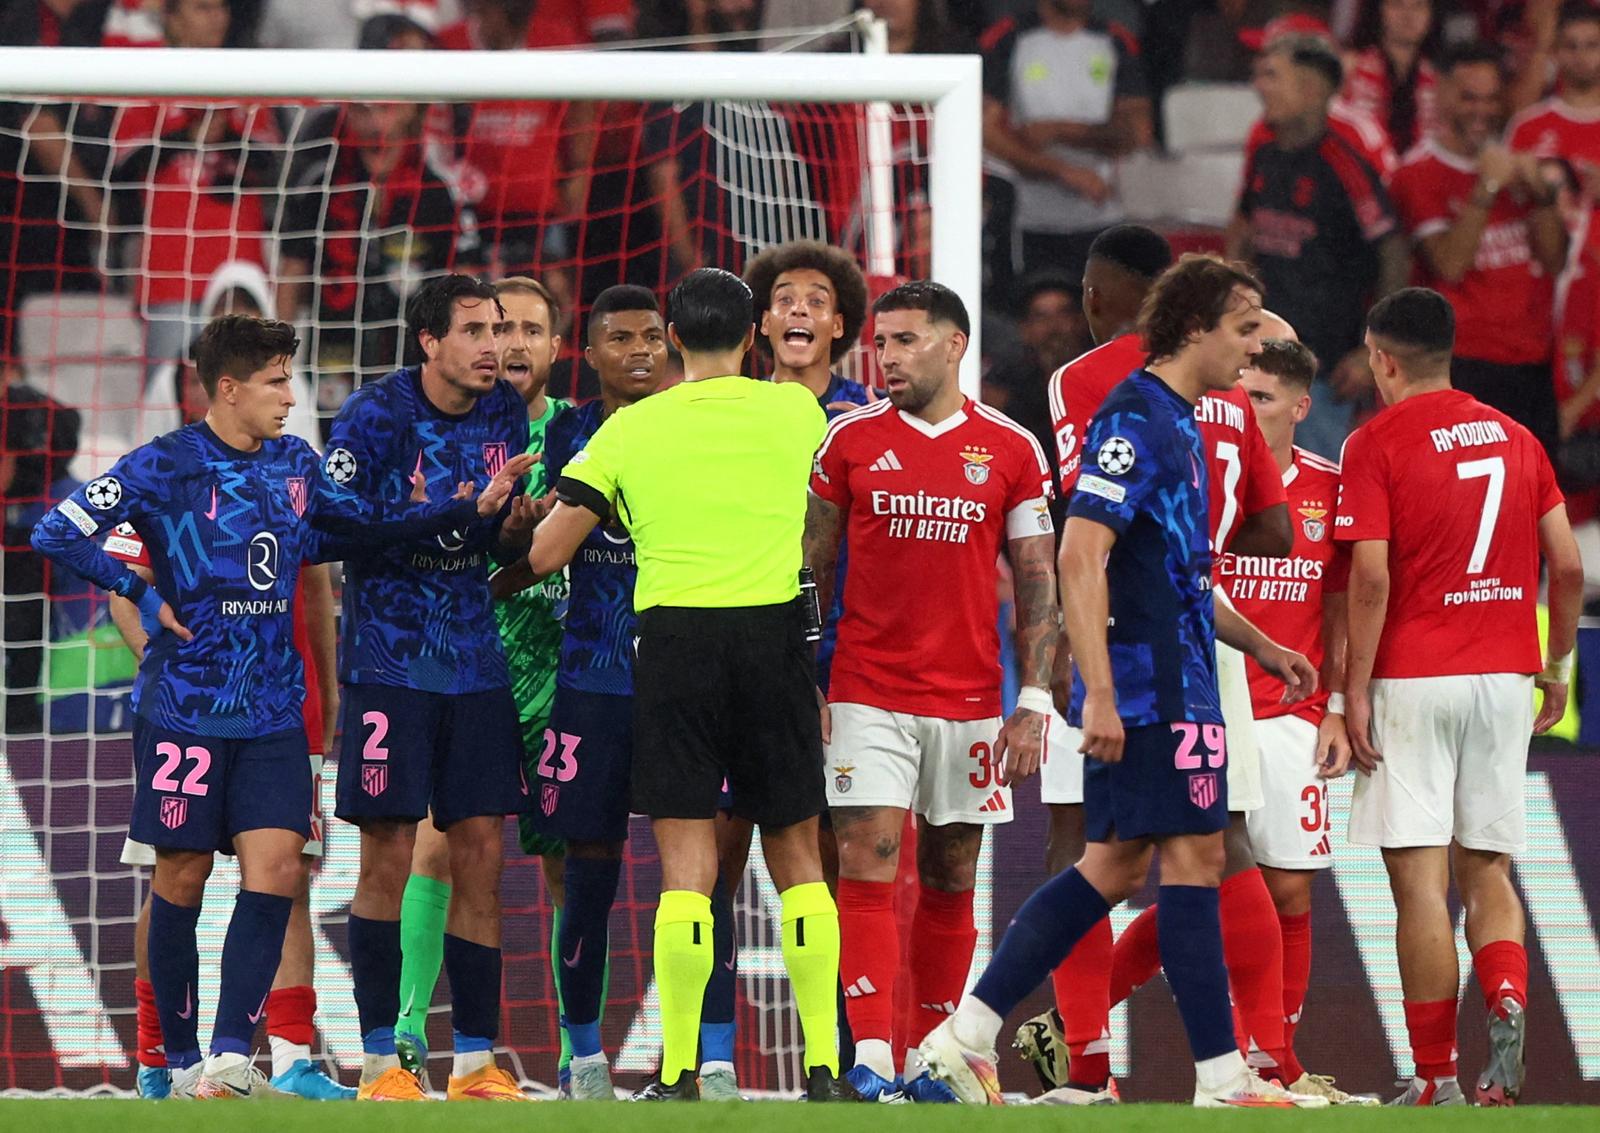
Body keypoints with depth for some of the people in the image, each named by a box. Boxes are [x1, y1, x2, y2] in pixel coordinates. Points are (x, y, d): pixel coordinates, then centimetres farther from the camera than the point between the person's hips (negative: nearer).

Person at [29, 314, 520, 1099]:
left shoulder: (295, 465, 9)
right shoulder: (165, 466, -8)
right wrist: (145, 598, -12)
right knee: (183, 877, 3)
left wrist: (469, 508, 14)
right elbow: (57, 533, -10)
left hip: (272, 708, 5)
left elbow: (365, 527, 23)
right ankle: (182, 1062, 13)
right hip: (185, 703, -4)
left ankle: (232, 1055, -8)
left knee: (275, 868, -9)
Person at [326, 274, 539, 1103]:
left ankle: (475, 1061, 6)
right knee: (390, 853, -4)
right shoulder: (373, 416, -8)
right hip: (389, 661, -5)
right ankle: (379, 1060, 3)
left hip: (475, 660, 5)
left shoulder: (506, 414, 7)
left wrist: (516, 523, -8)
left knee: (480, 849, 2)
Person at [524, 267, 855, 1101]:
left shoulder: (630, 429, 2)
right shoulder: (795, 410, 5)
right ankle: (824, 1069, 6)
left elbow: (545, 553, 1)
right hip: (776, 632, 1)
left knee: (686, 866, -2)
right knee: (796, 854, 10)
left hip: (675, 636, -1)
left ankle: (678, 1074, -8)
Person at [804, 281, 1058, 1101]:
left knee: (950, 884, 6)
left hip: (970, 701, 1)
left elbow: (1037, 582, 5)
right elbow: (810, 570, 7)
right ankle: (871, 1059, -14)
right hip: (867, 693, -1)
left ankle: (928, 1060, 13)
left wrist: (1033, 703, -2)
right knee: (866, 872, -10)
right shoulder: (850, 440, 4)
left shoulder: (1011, 449, 3)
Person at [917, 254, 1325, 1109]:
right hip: (1154, 692, -10)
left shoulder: (1176, 425, 18)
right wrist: (1098, 693, -25)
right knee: (1194, 859, -7)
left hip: (1175, 680, 10)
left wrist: (1259, 647, 26)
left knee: (1116, 866, 10)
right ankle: (1221, 1079, -4)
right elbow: (1080, 558, -21)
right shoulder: (1135, 421, -14)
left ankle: (968, 1035, 10)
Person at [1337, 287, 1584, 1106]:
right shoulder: (1516, 438, 10)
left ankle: (1434, 1076, -4)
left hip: (1412, 680, -5)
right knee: (1488, 872, 12)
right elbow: (1567, 566, 8)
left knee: (1420, 882, -3)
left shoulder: (1376, 443, -5)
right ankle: (1507, 1003, -15)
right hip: (1504, 679, 5)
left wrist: (1356, 689, -8)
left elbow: (1371, 577, -13)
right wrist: (1557, 664, 20)